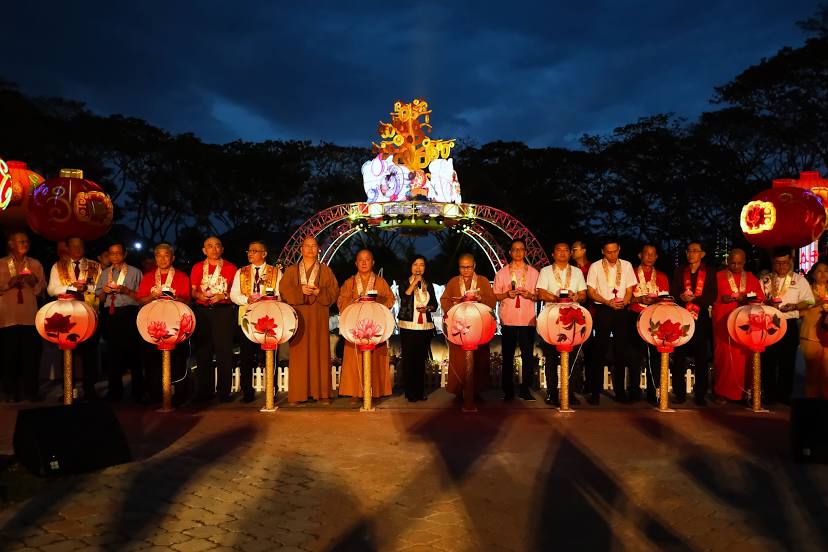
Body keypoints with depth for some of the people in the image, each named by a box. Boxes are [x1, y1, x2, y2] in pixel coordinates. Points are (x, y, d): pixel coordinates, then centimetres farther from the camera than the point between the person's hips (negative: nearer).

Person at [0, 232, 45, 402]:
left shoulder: (35, 264, 14)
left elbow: (42, 289, 12)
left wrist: (34, 282, -7)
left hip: (30, 315, 2)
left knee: (31, 353, -1)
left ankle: (31, 390, 8)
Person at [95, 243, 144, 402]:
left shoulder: (134, 272, 8)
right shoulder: (104, 273, 20)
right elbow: (99, 299, 19)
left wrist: (125, 290, -13)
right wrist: (104, 291, -1)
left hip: (129, 313, -4)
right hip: (109, 315, 4)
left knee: (132, 350, -7)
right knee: (112, 352, 4)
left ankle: (138, 392, 0)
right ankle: (115, 390, 14)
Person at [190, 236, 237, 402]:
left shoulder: (230, 268, 7)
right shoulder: (197, 268, 13)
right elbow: (193, 290, 12)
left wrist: (223, 296, -12)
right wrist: (199, 295, -9)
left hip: (223, 312, -2)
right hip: (202, 312, 2)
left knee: (224, 352, -5)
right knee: (203, 352, 3)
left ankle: (224, 392, 1)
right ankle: (204, 391, 11)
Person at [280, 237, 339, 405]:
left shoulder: (326, 271, 13)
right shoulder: (291, 271, 14)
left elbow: (334, 291, 5)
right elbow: (283, 290, 2)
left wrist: (319, 292, -12)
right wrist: (300, 290, -14)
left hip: (319, 318, 0)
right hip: (298, 317, 0)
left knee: (320, 353, -2)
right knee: (299, 355, -3)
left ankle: (322, 392, 2)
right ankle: (298, 393, 0)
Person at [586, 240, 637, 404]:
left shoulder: (626, 266, 9)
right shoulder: (595, 267, 2)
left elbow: (629, 289, 9)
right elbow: (590, 291, -2)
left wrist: (624, 301, -12)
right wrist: (608, 302, -15)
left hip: (621, 312, 2)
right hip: (602, 311, -2)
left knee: (620, 352, 5)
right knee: (599, 352, -3)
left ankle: (619, 391, 15)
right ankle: (595, 392, 2)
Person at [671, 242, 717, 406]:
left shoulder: (709, 274, 9)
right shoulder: (679, 272, 15)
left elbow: (711, 297, -1)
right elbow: (672, 293, 7)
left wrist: (694, 298, -15)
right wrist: (681, 297, -14)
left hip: (701, 319, -1)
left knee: (701, 358, -2)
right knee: (679, 357, -1)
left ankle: (700, 395, 4)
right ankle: (679, 394, 5)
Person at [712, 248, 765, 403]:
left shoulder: (751, 278, 15)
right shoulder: (718, 277, 8)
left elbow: (760, 299, 8)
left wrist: (746, 299, -11)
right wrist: (721, 299, -16)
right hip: (724, 323, -2)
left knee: (744, 356, -2)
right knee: (724, 356, -6)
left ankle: (744, 392, 7)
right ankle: (722, 392, 1)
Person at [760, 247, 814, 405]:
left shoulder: (799, 280, 4)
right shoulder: (766, 280, 8)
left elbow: (808, 302, 2)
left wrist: (794, 306, -16)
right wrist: (767, 304, -11)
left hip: (789, 325, -1)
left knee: (787, 361, 6)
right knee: (768, 360, 3)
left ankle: (784, 394, 16)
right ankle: (769, 394, 12)